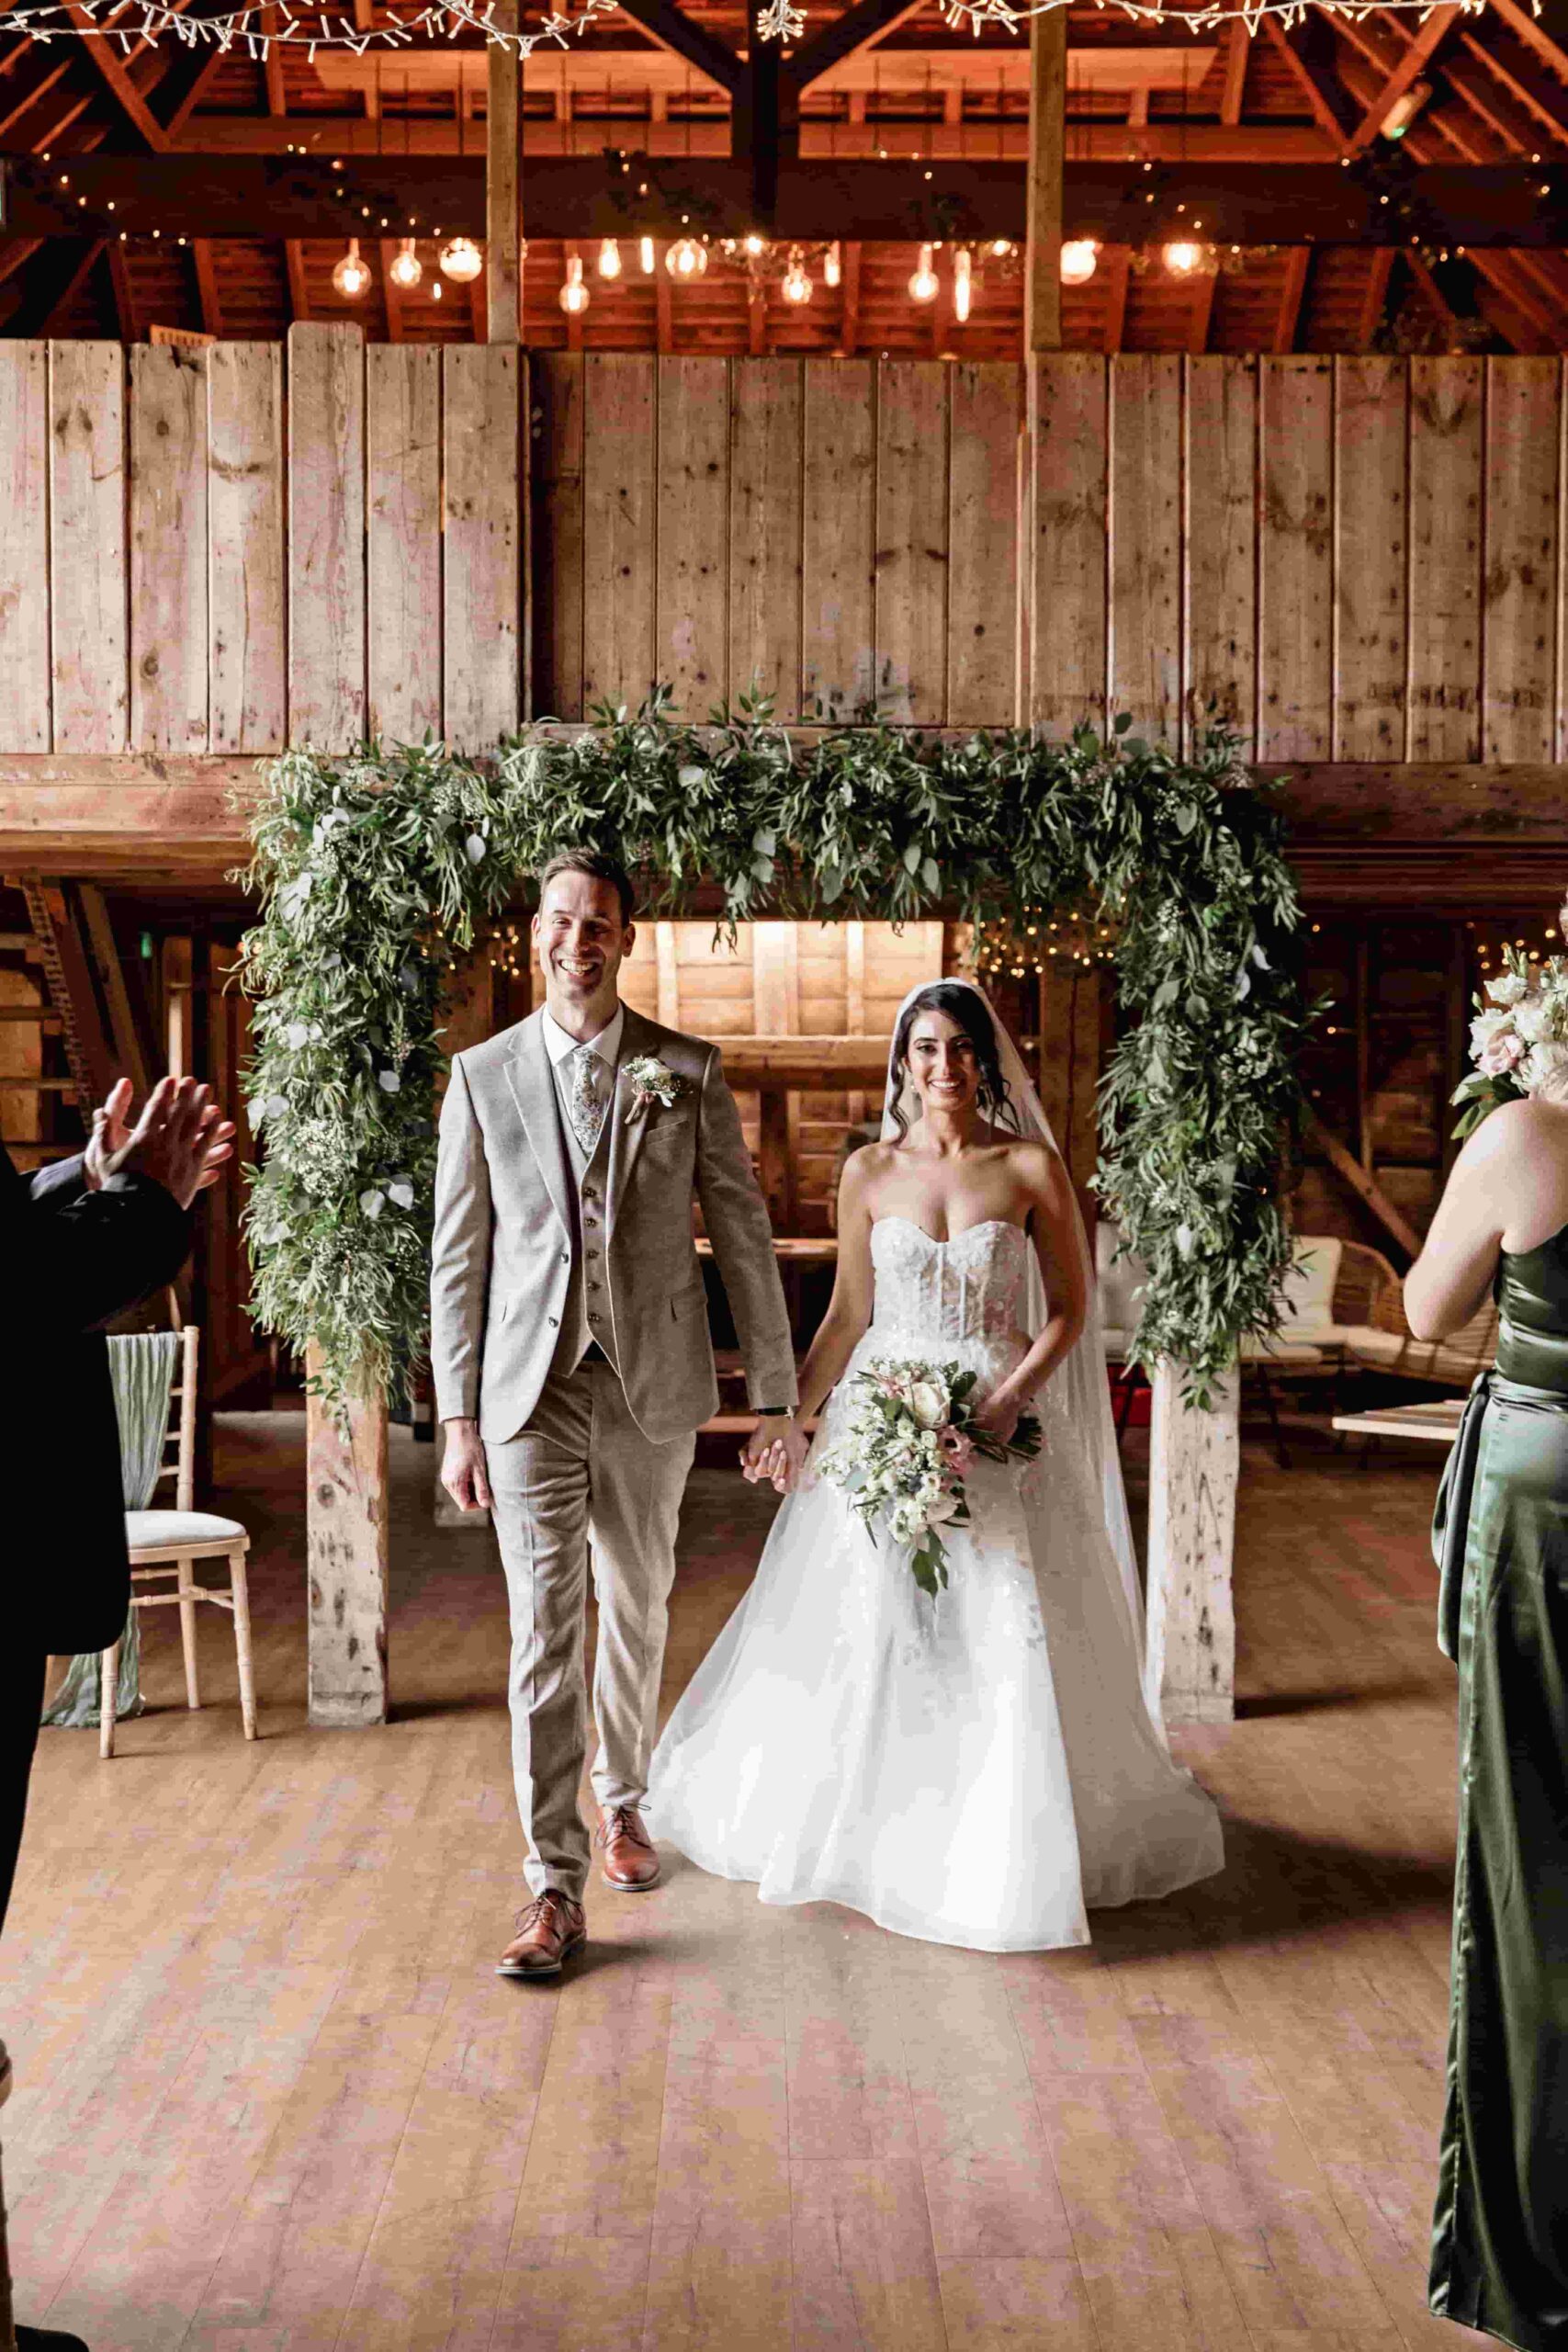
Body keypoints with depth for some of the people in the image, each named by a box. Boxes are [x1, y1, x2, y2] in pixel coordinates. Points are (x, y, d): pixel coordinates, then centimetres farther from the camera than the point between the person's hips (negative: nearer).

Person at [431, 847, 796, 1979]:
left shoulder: (688, 1071, 0)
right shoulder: (483, 1075, 1)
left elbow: (743, 1233, 2)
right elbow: (459, 1256, 3)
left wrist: (776, 1393, 0)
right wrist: (457, 1419, -1)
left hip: (654, 1383, 1)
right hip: (532, 1387, -1)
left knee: (638, 1611, 16)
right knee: (545, 1631, -4)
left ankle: (622, 1802, 39)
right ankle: (557, 1887, 2)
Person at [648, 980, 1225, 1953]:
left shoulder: (1032, 1168, -2)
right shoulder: (870, 1171, 4)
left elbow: (1069, 1310, 0)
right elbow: (848, 1315, 9)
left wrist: (1005, 1402, -14)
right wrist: (790, 1419, 1)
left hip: (998, 1428, -2)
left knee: (1010, 1643, -3)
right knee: (864, 1627, 4)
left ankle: (1008, 1855, 15)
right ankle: (863, 1826, 25)